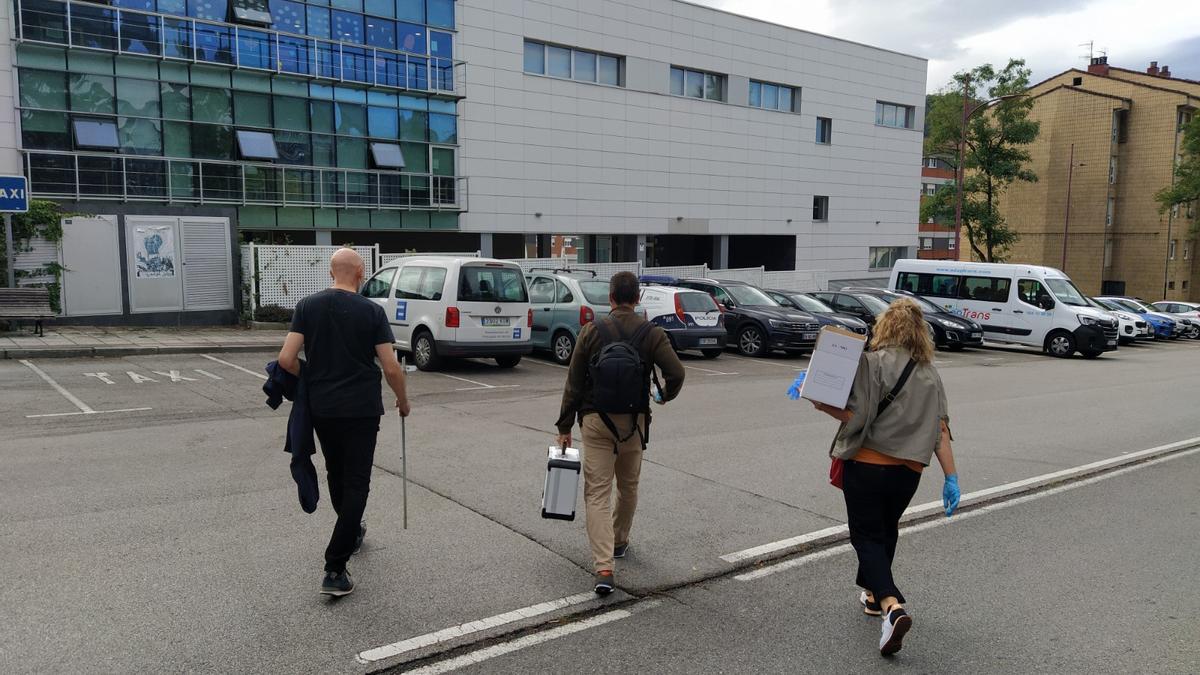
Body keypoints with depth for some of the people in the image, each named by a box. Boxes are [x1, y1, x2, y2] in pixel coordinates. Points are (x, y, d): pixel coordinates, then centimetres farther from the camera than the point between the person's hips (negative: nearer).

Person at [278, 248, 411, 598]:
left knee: (336, 476, 23)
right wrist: (403, 400, 6)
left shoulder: (307, 306, 0)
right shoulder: (372, 311, -8)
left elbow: (287, 360, -7)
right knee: (356, 483, 0)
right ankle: (335, 570, -7)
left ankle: (352, 533, 45)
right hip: (361, 409, -4)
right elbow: (391, 367, -11)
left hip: (321, 408, 4)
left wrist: (311, 378, 13)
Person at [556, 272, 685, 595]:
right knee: (628, 486, 23)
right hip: (634, 421, 2)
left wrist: (565, 427, 5)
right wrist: (666, 396, 10)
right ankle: (619, 542, 42)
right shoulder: (652, 334, -3)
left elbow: (574, 384, -2)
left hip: (596, 421, -1)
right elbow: (676, 372, -13)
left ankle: (604, 568, -13)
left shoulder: (592, 332, -3)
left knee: (597, 493, -2)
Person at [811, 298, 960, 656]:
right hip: (908, 469, 5)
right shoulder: (930, 374, 7)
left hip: (867, 465, -5)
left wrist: (822, 405, -11)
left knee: (867, 536, 2)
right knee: (885, 532, 24)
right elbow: (940, 430, 3)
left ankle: (892, 606, -17)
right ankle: (874, 594, 39)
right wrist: (951, 477, 5)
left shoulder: (873, 362, -10)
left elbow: (857, 416, -18)